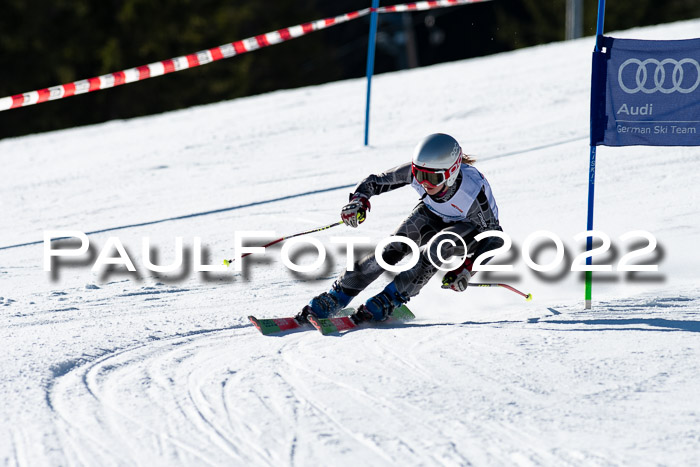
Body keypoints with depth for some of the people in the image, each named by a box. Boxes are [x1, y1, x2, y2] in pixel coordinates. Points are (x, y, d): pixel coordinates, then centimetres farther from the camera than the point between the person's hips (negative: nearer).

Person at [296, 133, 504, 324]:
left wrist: (467, 268, -38)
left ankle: (388, 301, -25)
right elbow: (374, 182, -16)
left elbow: (495, 238, -27)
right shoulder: (415, 170, -30)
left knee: (441, 245, -35)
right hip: (431, 215, 3)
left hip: (471, 228, -3)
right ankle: (335, 298, -16)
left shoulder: (473, 192, -39)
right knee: (393, 249, -22)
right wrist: (359, 200, -37)